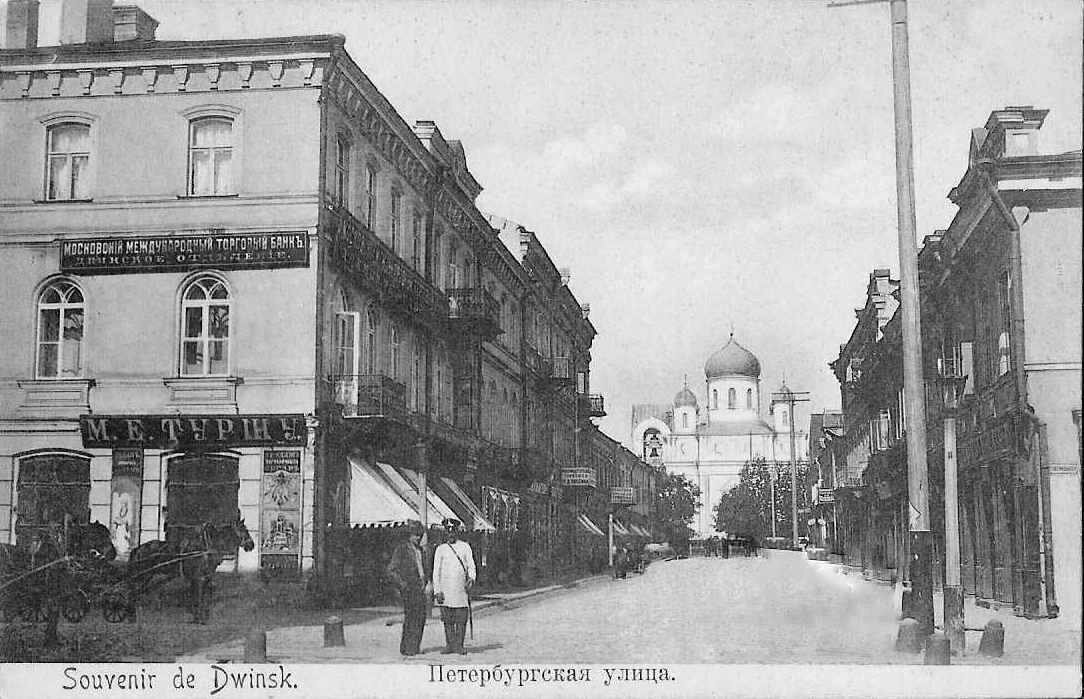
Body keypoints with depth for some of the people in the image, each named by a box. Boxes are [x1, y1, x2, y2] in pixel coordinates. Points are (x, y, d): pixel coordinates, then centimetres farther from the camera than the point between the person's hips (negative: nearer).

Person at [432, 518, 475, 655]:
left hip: (461, 589, 0)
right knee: (447, 619, 2)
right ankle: (449, 645, 9)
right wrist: (437, 591, -4)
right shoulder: (441, 549, 7)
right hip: (445, 590, 0)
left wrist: (471, 579, -15)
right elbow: (436, 571, 5)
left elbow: (471, 566, 5)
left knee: (461, 619, -2)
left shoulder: (465, 547, 8)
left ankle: (459, 645, 4)